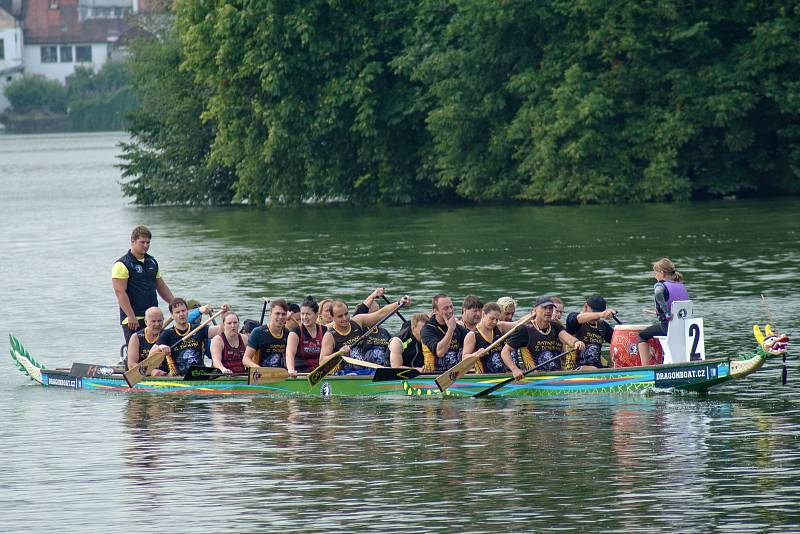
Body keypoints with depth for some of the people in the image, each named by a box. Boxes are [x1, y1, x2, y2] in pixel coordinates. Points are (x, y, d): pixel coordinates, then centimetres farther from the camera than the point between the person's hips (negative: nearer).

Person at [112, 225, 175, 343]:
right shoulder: (122, 265, -8)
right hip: (133, 320, -7)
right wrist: (131, 316, -20)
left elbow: (161, 287, 25)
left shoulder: (152, 262, 15)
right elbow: (120, 292, -14)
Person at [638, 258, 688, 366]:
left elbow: (658, 294, -34)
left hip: (667, 326, -7)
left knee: (642, 336, 13)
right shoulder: (681, 285, 12)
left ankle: (645, 366, 4)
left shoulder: (660, 285, -9)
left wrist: (667, 313, -31)